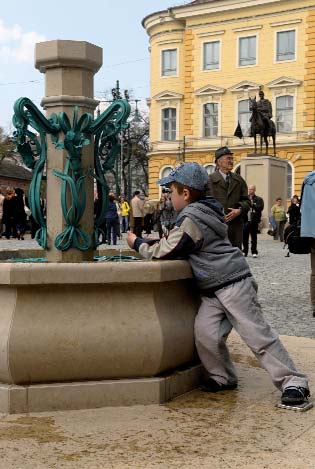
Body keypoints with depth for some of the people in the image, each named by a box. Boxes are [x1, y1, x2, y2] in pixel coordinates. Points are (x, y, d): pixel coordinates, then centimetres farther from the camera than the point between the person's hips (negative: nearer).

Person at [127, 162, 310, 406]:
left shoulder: (192, 219, -16)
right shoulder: (201, 212, 16)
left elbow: (165, 252, -13)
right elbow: (178, 246, 27)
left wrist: (138, 243, 3)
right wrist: (152, 242, 14)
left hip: (233, 284, -10)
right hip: (213, 290, 10)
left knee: (258, 335, -8)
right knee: (205, 333, -3)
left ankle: (294, 383, -4)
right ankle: (223, 377, 12)